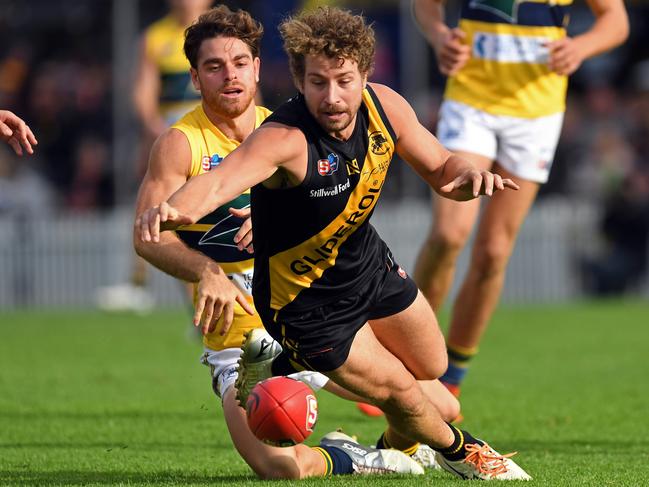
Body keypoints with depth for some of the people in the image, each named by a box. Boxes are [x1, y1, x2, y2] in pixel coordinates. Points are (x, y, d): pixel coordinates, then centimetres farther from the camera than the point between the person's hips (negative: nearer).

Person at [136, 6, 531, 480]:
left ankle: (287, 368, 40)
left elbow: (441, 168, -1)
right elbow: (217, 182, -55)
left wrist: (466, 174, -26)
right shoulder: (284, 139, -37)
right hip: (304, 298, -7)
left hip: (367, 261, 7)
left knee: (431, 366, 24)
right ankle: (459, 450, 38)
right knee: (402, 393, 2)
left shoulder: (383, 105, -16)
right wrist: (176, 208, -77)